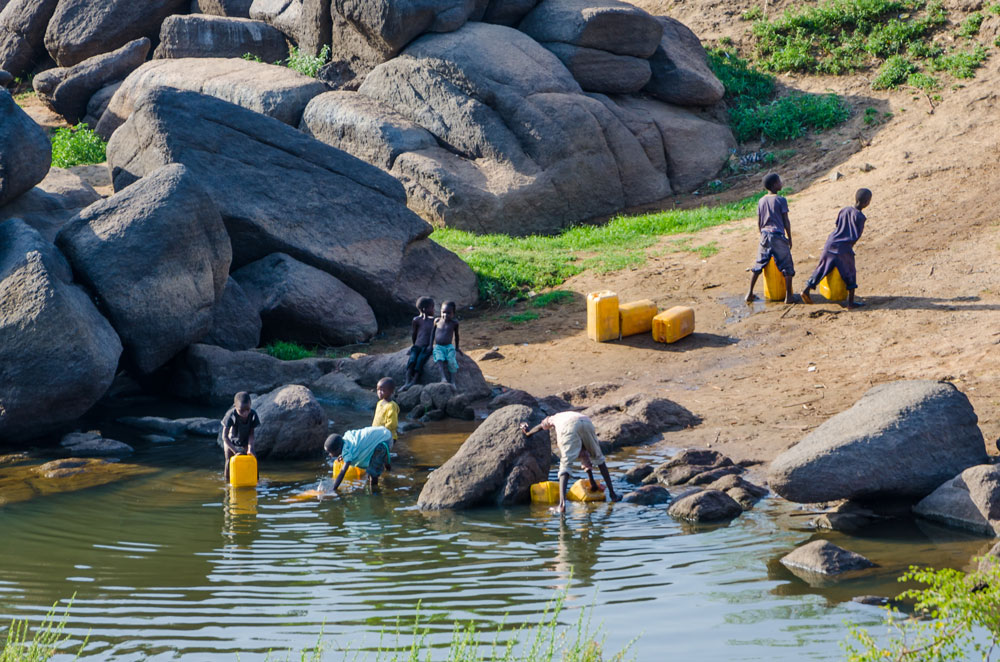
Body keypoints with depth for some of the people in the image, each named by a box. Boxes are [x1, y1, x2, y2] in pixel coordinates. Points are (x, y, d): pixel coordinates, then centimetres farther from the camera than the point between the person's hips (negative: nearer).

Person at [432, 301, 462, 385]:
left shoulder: (454, 323, 1)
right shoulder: (437, 321, 3)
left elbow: (456, 335, 16)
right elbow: (432, 333, 14)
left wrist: (456, 348, 21)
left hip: (449, 347, 0)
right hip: (438, 347, 0)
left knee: (451, 360, -28)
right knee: (439, 359, -30)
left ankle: (452, 381, -31)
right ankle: (444, 378, -43)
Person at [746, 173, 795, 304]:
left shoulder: (761, 201, 8)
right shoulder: (781, 200, -8)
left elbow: (759, 223, 11)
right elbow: (786, 222, -6)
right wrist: (790, 238, 3)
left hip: (765, 235, 5)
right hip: (778, 236, -5)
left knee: (758, 265, 15)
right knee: (787, 266, 1)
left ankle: (750, 294, 15)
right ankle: (788, 296, -4)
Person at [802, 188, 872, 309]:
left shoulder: (844, 210, 10)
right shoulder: (860, 217, -7)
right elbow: (857, 236, -6)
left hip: (830, 244, 5)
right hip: (844, 248, -5)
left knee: (822, 268, 15)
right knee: (850, 274, 9)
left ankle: (807, 290, 8)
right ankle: (850, 301, 9)